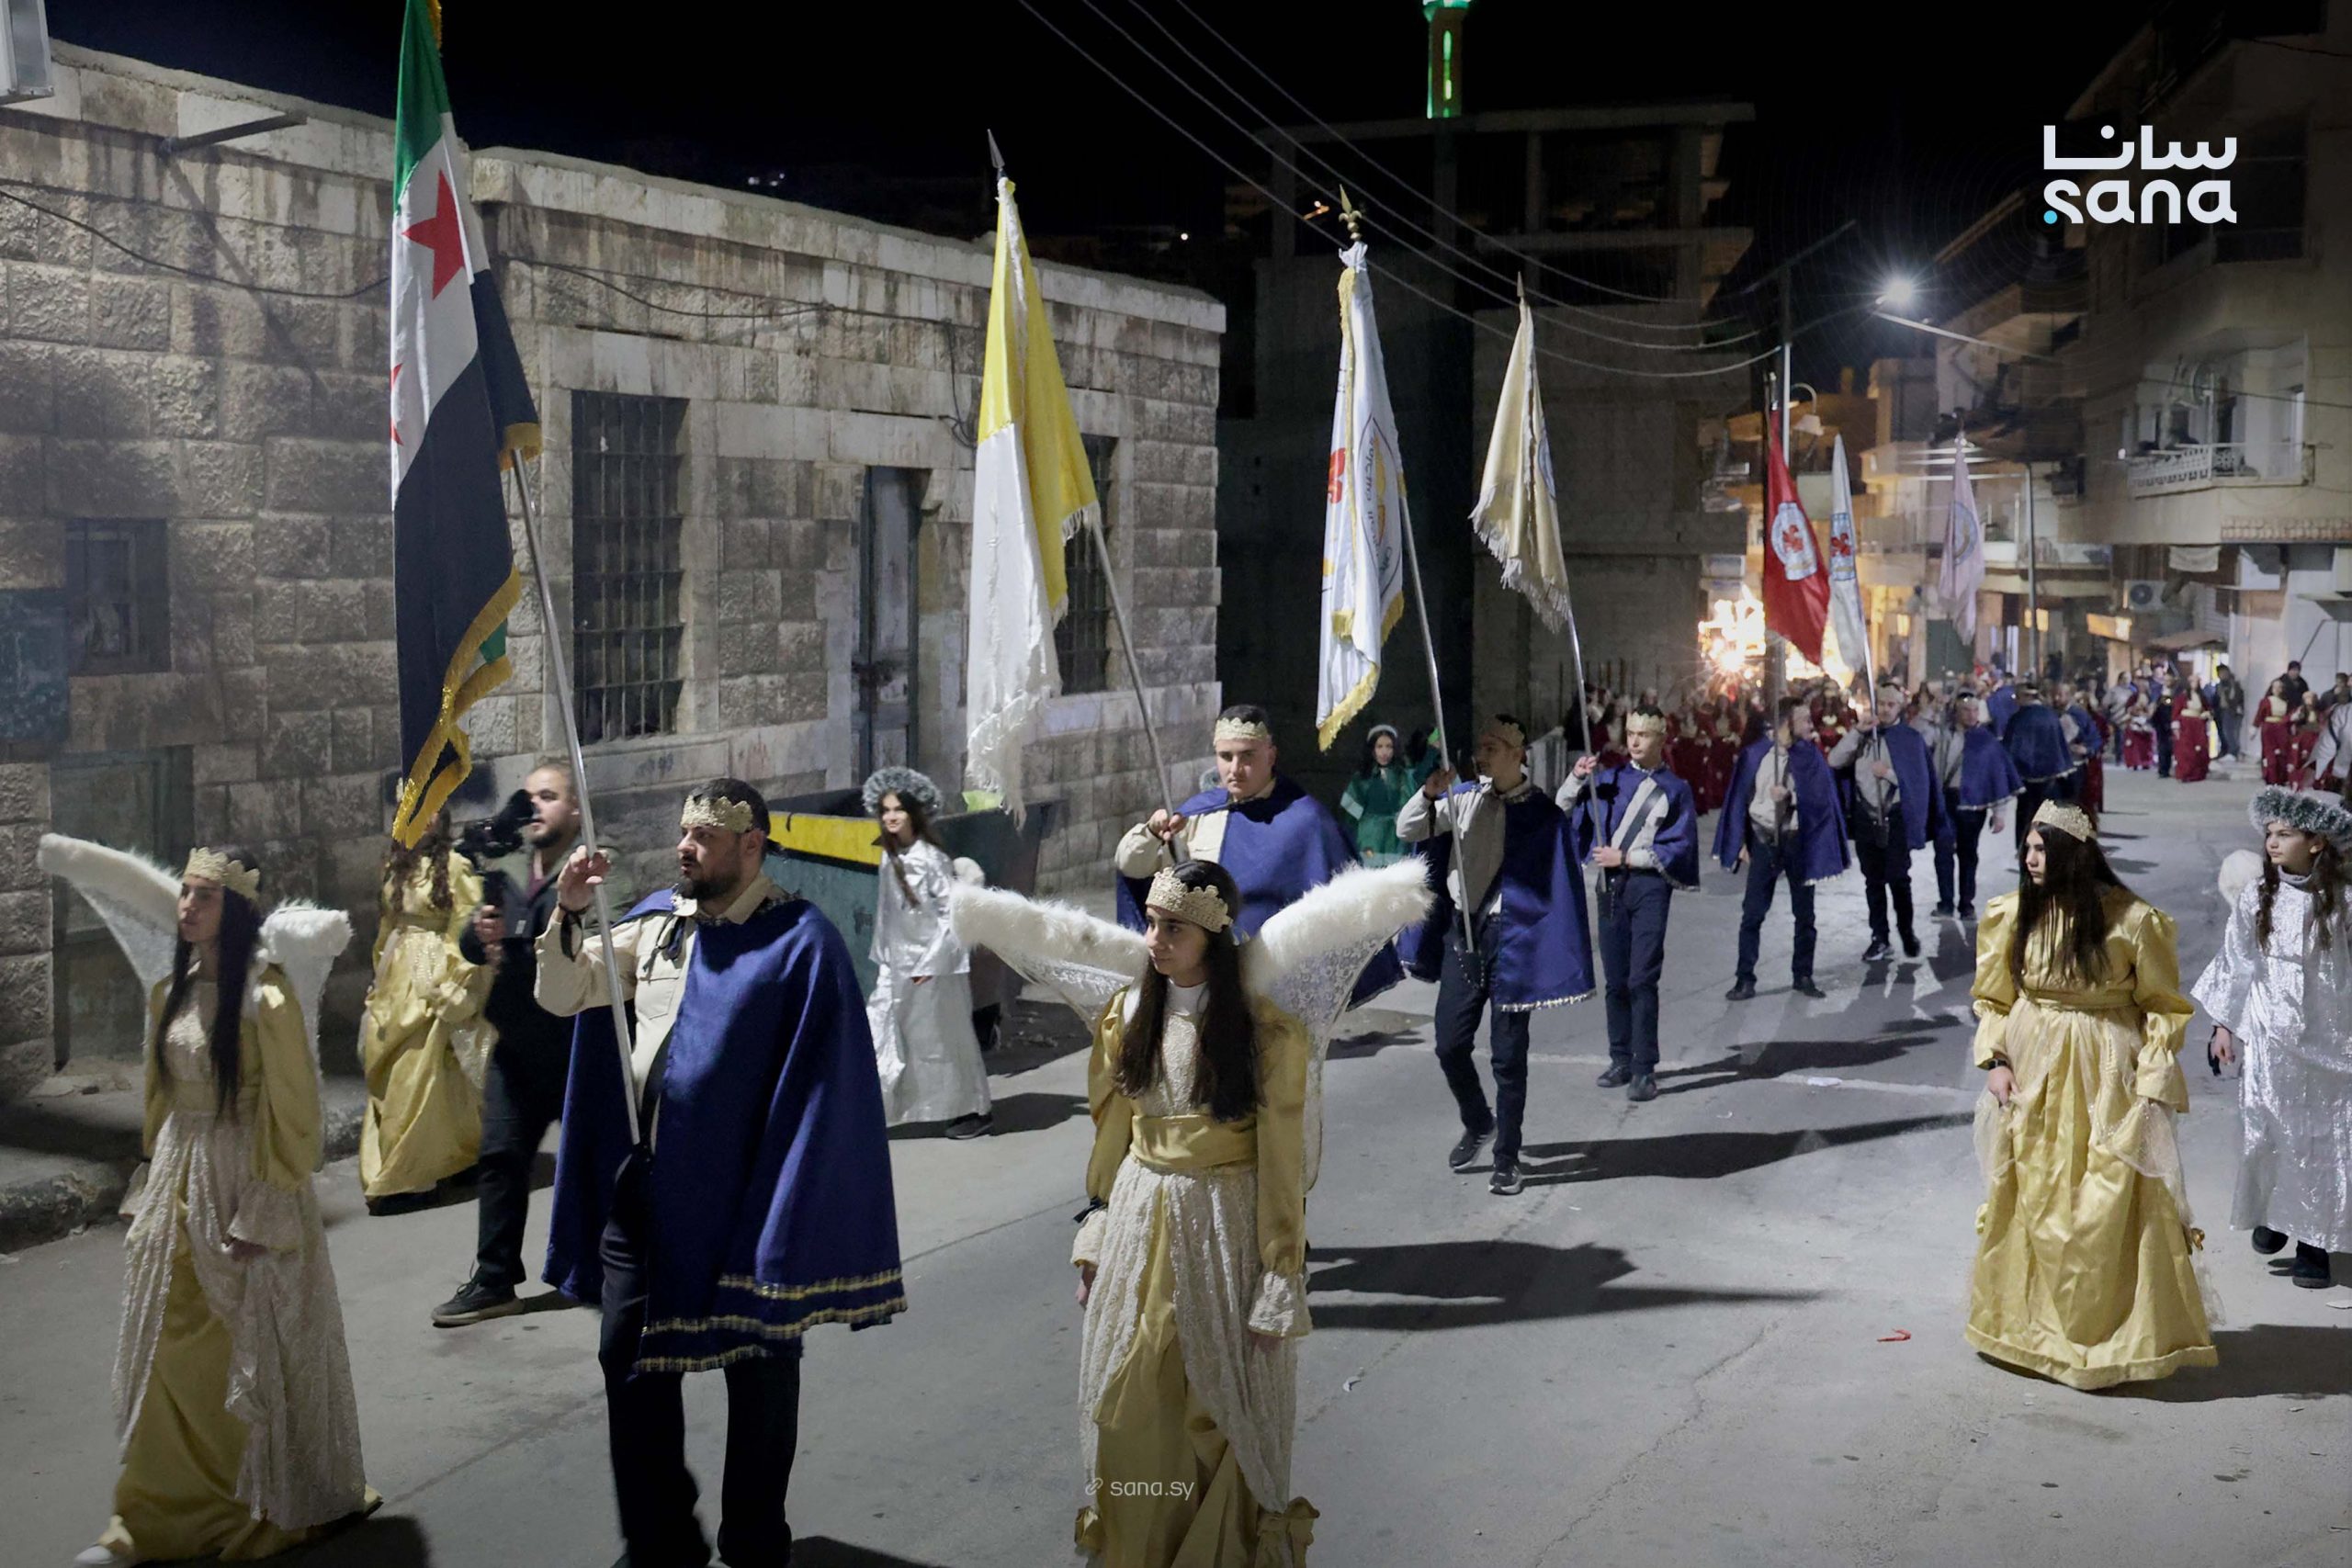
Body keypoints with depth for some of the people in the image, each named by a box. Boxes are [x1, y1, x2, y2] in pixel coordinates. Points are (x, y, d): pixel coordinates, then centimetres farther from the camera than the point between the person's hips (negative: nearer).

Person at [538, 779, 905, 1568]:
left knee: (758, 1365, 10)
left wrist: (791, 1207, -16)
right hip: (645, 1185, 5)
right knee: (630, 1357, 11)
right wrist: (568, 913, -12)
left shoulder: (800, 942, -13)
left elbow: (819, 1090, -14)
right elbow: (563, 995, 6)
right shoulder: (654, 920, 5)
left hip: (744, 1196, -5)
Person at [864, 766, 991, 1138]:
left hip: (934, 965, -7)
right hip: (898, 966, 7)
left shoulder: (932, 859, -15)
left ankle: (976, 1113, 18)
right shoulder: (890, 858, 6)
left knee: (947, 1037, 4)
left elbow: (953, 913, -17)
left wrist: (930, 964, -17)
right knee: (881, 1035, 5)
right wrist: (883, 959, 12)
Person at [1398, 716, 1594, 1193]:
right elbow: (1406, 830, 1)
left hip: (1512, 938, -4)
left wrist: (1570, 953, -12)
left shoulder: (1542, 814, -7)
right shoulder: (1463, 798, 3)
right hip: (1461, 932, 4)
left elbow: (1563, 887, -7)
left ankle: (1507, 1158, 16)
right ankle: (1478, 1123, 34)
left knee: (1508, 1054, 3)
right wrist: (1430, 795, -19)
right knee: (1450, 1045, 7)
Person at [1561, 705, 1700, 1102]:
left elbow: (1678, 847, -1)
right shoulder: (1609, 779, 12)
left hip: (1649, 885, -3)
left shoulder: (1675, 790, 5)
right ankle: (1621, 1060, 17)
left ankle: (1645, 1070, -10)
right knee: (1615, 980, 7)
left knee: (1642, 980, -11)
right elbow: (1563, 812, 12)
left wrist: (1625, 857, -8)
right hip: (1611, 885, 3)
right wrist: (1577, 778, -6)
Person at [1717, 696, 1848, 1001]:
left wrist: (1791, 796, -21)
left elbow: (1821, 799, -6)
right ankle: (1745, 980, 4)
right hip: (1764, 839, -1)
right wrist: (1741, 842, -3)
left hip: (1799, 839, 1)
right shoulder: (1755, 755, -4)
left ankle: (1803, 976, 22)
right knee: (1752, 913, -2)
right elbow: (1740, 800, 0)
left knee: (1804, 913, 10)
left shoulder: (1811, 756, -2)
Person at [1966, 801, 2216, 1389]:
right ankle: (2030, 1322, 27)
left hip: (2105, 1078, -3)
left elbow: (2163, 1005, -3)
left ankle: (2118, 1335, 12)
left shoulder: (2132, 920, -10)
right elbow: (1994, 998, 8)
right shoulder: (2015, 912, -1)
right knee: (2027, 1199, 11)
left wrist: (2151, 1077, -10)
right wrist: (1994, 1060, -4)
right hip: (2032, 1074, 3)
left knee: (2111, 1206, -3)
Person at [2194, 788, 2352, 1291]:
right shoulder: (2255, 896, -4)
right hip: (2268, 1035, 1)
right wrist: (2224, 1024, 3)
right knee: (2265, 1132, 6)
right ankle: (2270, 1214, 29)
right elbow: (2236, 961, 3)